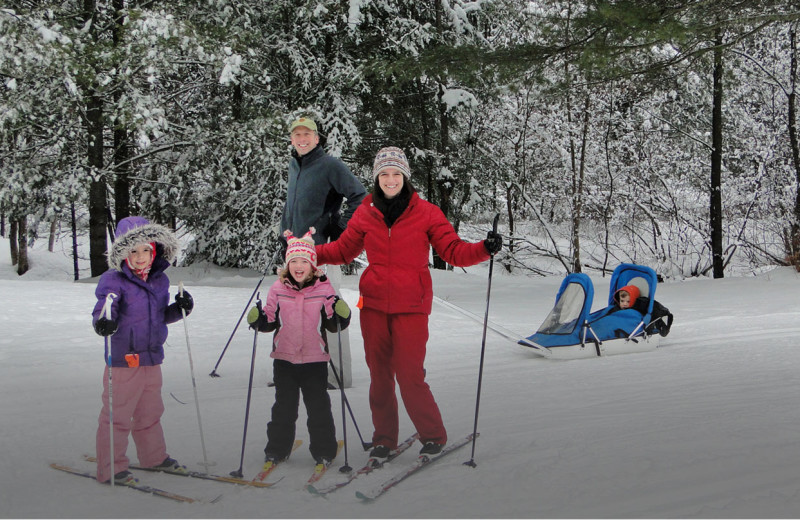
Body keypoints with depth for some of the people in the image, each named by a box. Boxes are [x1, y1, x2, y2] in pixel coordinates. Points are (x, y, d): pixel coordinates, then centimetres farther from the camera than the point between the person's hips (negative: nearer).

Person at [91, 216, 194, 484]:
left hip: (152, 358, 6)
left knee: (150, 412, 21)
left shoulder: (160, 280, 7)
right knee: (118, 416, 2)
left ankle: (154, 457, 38)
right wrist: (104, 322, -44)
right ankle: (111, 469, 14)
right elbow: (102, 311, -22)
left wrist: (179, 309, -2)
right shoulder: (113, 281, -12)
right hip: (123, 359, -6)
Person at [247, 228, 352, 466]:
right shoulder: (278, 289, 0)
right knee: (283, 407, 13)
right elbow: (272, 320, 8)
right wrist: (259, 320, -12)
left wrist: (341, 315, -20)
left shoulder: (324, 289, -5)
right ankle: (277, 449, 27)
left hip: (315, 359, -2)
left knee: (318, 407, 7)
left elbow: (333, 324, 0)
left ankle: (324, 451, 21)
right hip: (284, 358, 2)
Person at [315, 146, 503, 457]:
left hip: (411, 306, -3)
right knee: (379, 373, 9)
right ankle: (384, 438, 25)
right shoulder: (365, 214, 6)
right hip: (373, 304, 3)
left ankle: (433, 435, 14)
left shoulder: (426, 213, -2)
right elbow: (343, 250, 17)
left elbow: (453, 251, -2)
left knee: (410, 375, -7)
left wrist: (484, 249, -19)